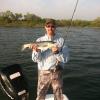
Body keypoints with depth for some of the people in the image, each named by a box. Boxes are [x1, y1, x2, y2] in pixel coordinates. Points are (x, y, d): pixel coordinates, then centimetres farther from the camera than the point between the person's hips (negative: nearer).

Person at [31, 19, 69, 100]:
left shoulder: (61, 40, -3)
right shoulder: (39, 40, 0)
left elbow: (65, 58, -8)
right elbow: (36, 59, -5)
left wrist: (57, 53, -25)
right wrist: (36, 51, -25)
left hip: (57, 73, 0)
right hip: (43, 72, 1)